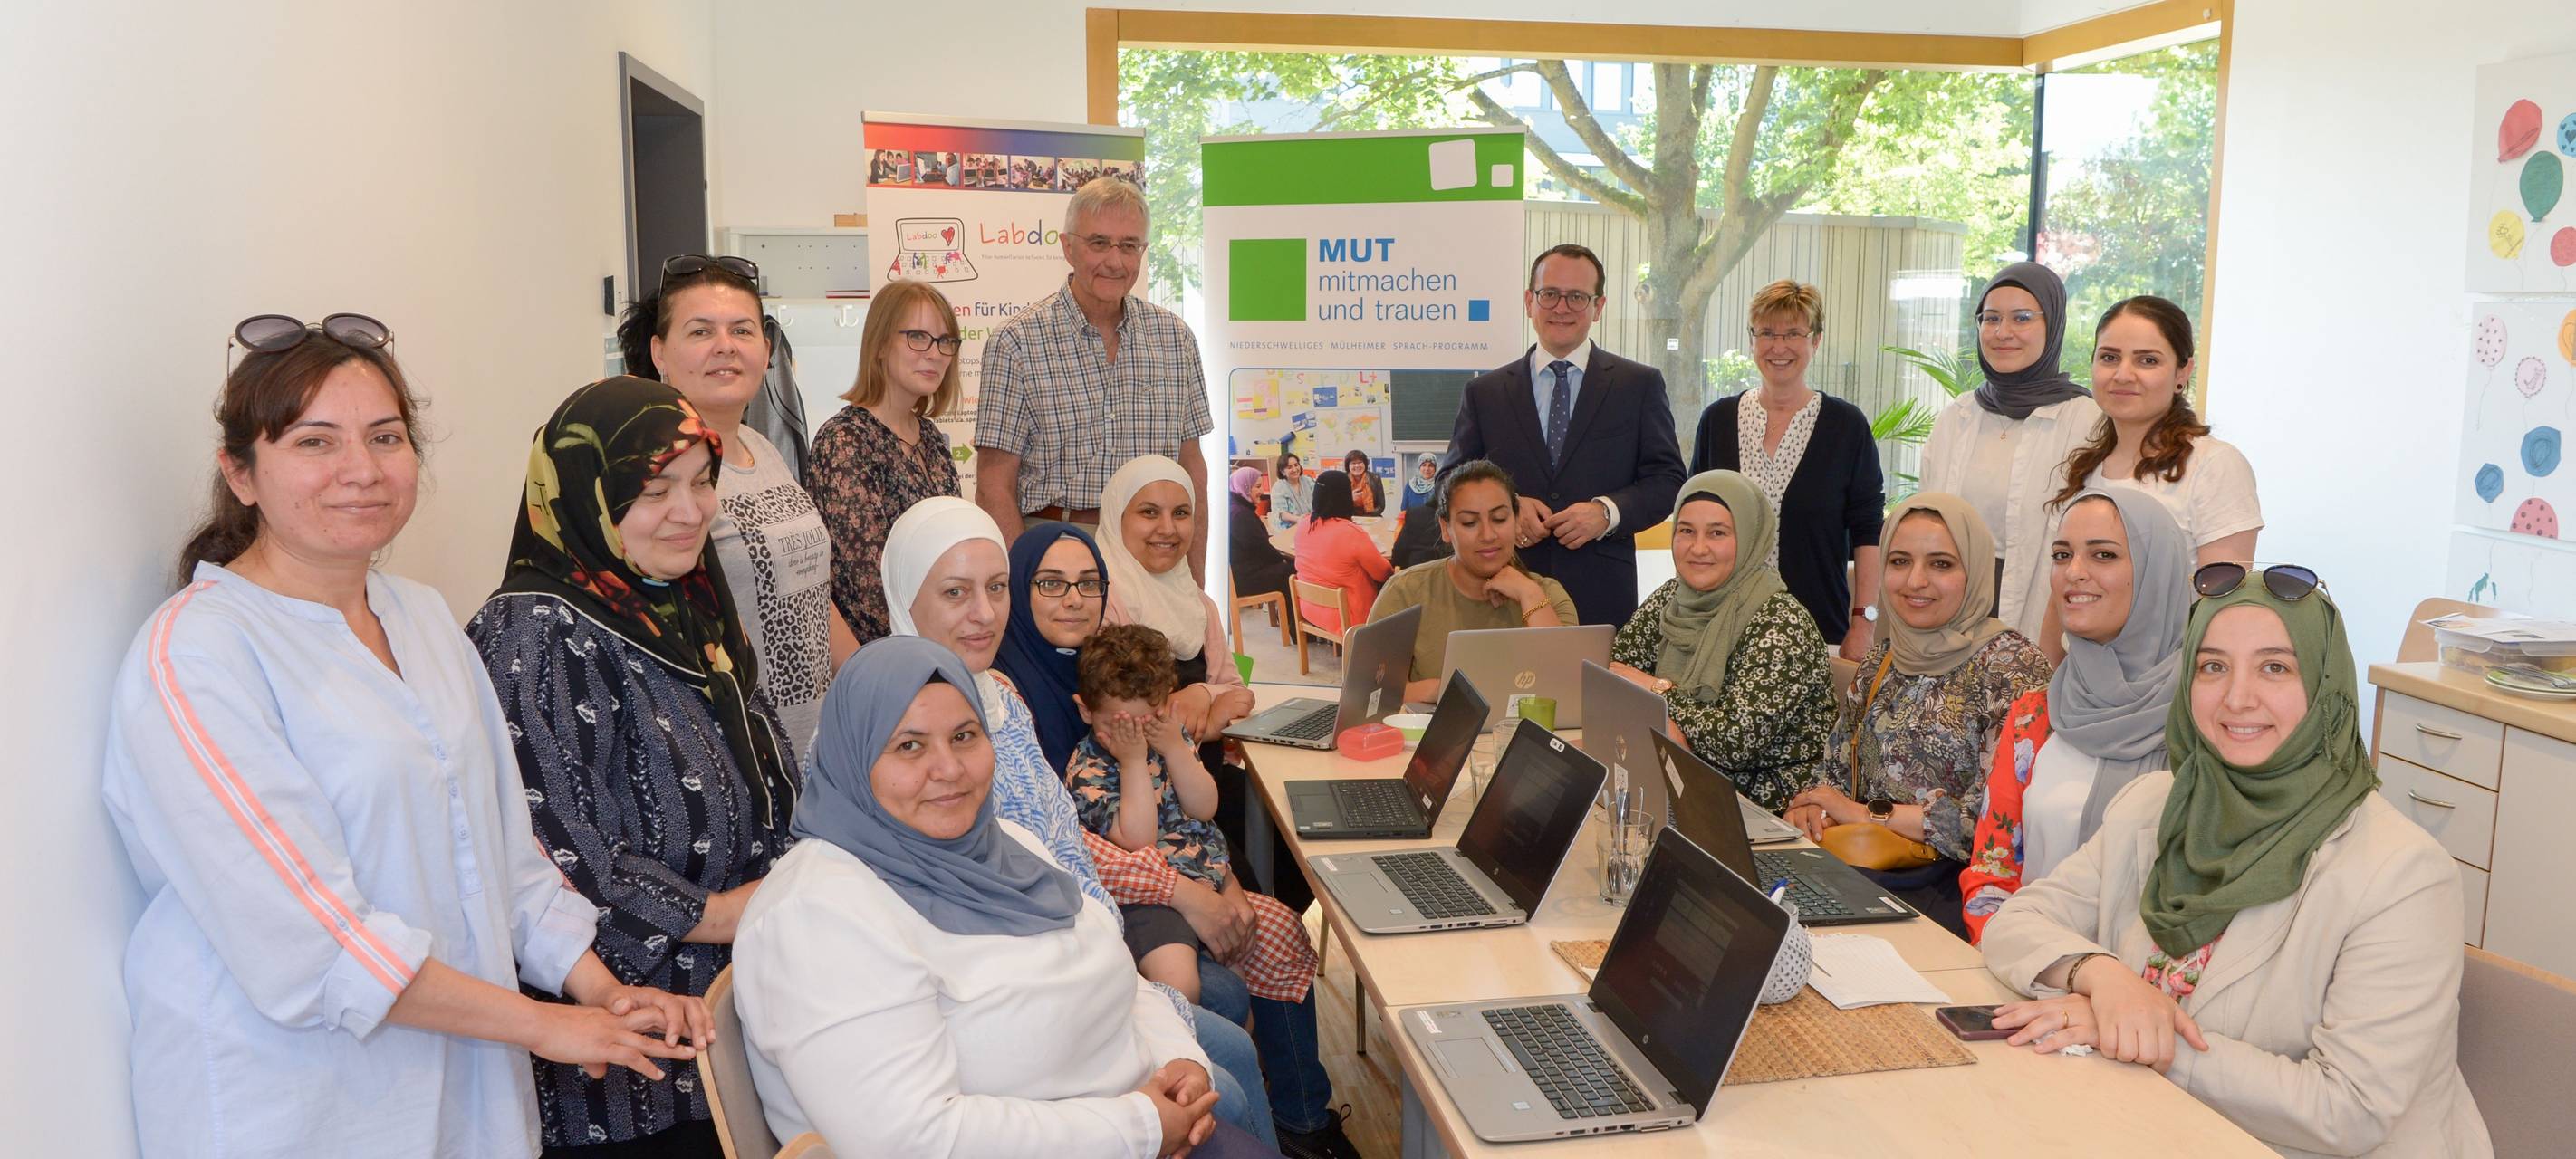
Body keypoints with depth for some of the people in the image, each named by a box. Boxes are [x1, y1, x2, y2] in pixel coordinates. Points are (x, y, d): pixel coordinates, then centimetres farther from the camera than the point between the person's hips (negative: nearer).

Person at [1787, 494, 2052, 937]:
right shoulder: (1881, 660, 13)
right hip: (1862, 869, 6)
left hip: (1952, 884, -6)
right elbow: (1836, 767, 20)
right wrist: (1810, 808, -3)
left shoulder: (2012, 664, -6)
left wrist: (1870, 813, -11)